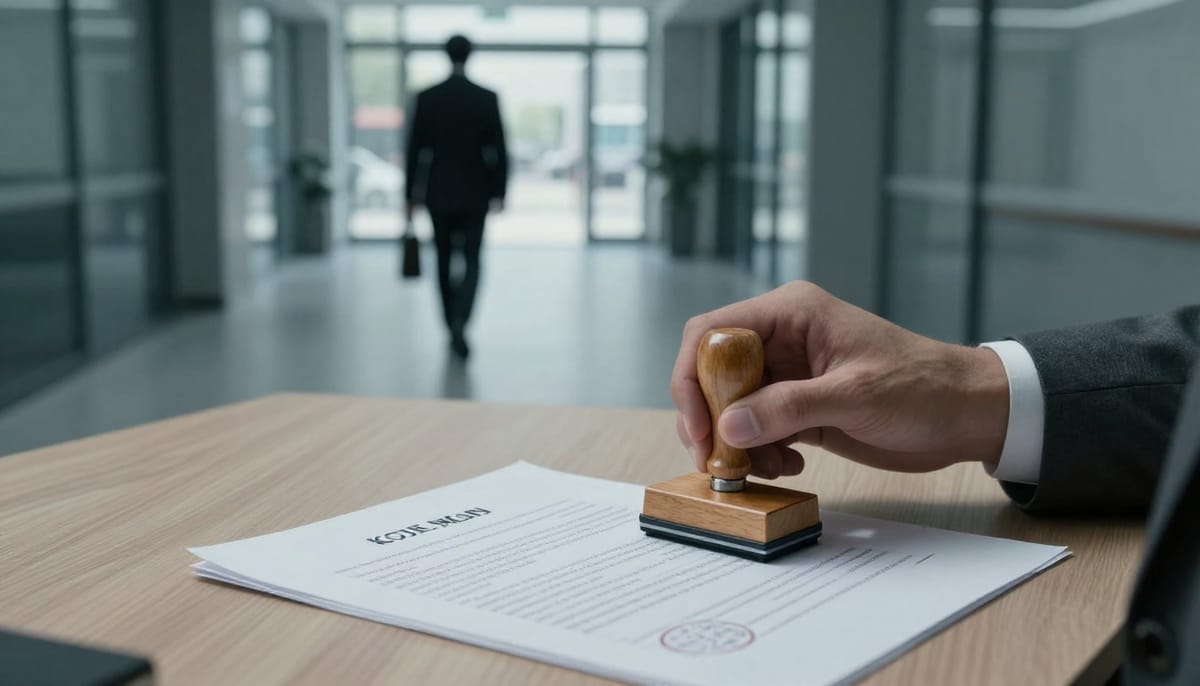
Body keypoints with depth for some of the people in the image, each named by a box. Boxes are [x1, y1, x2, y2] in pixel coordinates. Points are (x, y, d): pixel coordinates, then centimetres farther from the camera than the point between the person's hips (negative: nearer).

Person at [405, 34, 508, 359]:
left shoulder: (426, 98, -4)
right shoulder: (488, 98, -5)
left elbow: (415, 150, -2)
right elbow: (498, 150, -5)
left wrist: (409, 194, 4)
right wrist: (499, 192, 2)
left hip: (438, 193, 1)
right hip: (475, 194, -1)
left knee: (445, 261, 15)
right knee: (471, 262, 2)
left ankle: (453, 327, 22)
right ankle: (460, 322, -21)